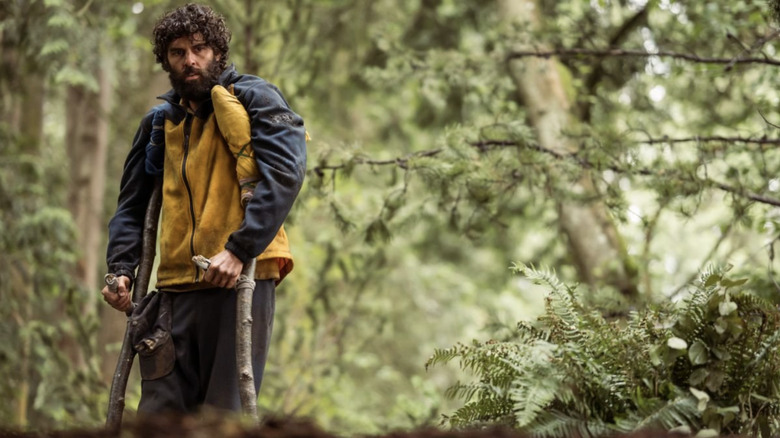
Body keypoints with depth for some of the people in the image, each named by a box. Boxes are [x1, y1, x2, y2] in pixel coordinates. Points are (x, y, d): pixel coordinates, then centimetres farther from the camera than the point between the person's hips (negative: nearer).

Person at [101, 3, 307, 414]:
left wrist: (239, 249, -21)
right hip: (176, 285, 5)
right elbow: (132, 203, 23)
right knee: (158, 413, 1)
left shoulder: (254, 99, 2)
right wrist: (121, 267, 5)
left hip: (240, 277, -5)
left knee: (225, 412, -5)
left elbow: (285, 173, -12)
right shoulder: (159, 121, 19)